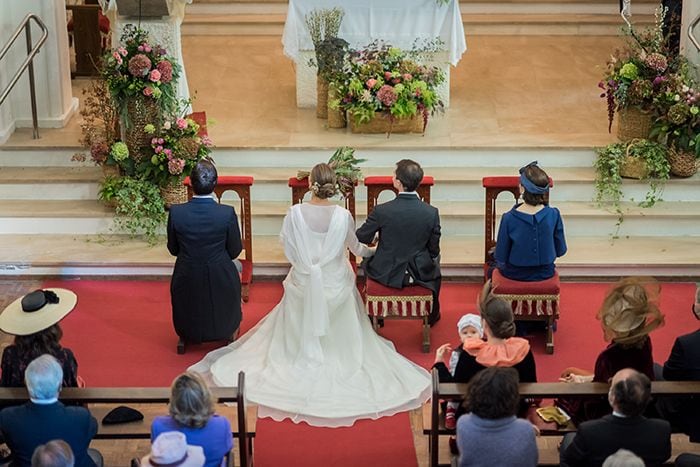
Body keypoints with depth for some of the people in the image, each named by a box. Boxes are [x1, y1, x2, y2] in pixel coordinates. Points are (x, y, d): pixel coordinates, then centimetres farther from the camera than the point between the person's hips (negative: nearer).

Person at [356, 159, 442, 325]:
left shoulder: (381, 211, -22)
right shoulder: (432, 213, -18)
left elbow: (362, 238, -6)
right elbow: (434, 250, -6)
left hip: (387, 274, -1)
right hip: (420, 274, 1)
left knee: (366, 262, 34)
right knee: (435, 261, 36)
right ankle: (432, 314, 50)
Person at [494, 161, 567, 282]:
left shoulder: (508, 218, -26)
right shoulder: (553, 215, -19)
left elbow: (500, 257, -17)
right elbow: (560, 250, -7)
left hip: (514, 274, -2)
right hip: (545, 274, 3)